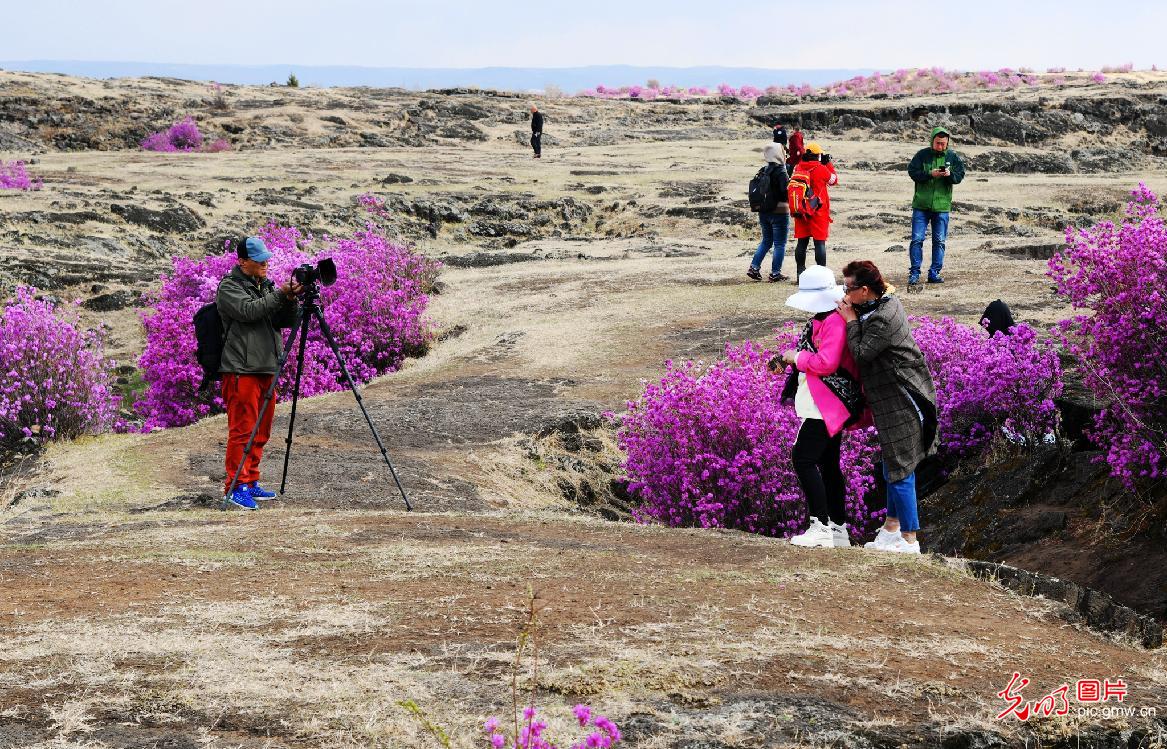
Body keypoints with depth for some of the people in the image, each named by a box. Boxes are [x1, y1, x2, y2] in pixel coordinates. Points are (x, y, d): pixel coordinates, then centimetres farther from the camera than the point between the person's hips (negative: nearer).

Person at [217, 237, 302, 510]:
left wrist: (291, 300, -8)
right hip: (241, 370, -8)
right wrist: (280, 295, -21)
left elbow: (286, 322, 11)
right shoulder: (229, 287, -4)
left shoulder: (265, 286, 17)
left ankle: (251, 483, 20)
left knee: (261, 431, 11)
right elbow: (249, 311, -21)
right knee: (242, 430, -8)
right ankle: (235, 487, -3)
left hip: (266, 369, 8)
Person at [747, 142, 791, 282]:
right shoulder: (780, 172, -15)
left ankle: (754, 268, 13)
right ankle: (775, 273, 3)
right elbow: (786, 190, -23)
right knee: (780, 244, 3)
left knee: (766, 241, 20)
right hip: (779, 211, -7)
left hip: (764, 211, 7)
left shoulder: (763, 171, 6)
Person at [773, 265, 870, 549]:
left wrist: (797, 357, -13)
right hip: (827, 405, 11)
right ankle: (838, 530, 21)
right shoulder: (820, 319, 15)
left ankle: (821, 526, -12)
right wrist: (789, 360, 10)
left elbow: (827, 362, -26)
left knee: (803, 458, -14)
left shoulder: (835, 321, -19)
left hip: (827, 405, -11)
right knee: (828, 464, 14)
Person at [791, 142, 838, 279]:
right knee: (820, 242, -1)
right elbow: (834, 180, 5)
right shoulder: (821, 169, -11)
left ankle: (800, 273, 12)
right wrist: (828, 164, 14)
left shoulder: (798, 168, 0)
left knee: (802, 242, 9)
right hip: (818, 212, -4)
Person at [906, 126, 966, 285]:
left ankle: (934, 273, 13)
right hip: (921, 205, -2)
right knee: (917, 239, -4)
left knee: (939, 241, 6)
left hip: (942, 206, 2)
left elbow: (960, 175, 1)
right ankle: (914, 273, 2)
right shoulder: (922, 155, -2)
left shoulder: (952, 157, 3)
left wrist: (950, 175, -20)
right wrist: (930, 174, -20)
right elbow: (912, 172, -8)